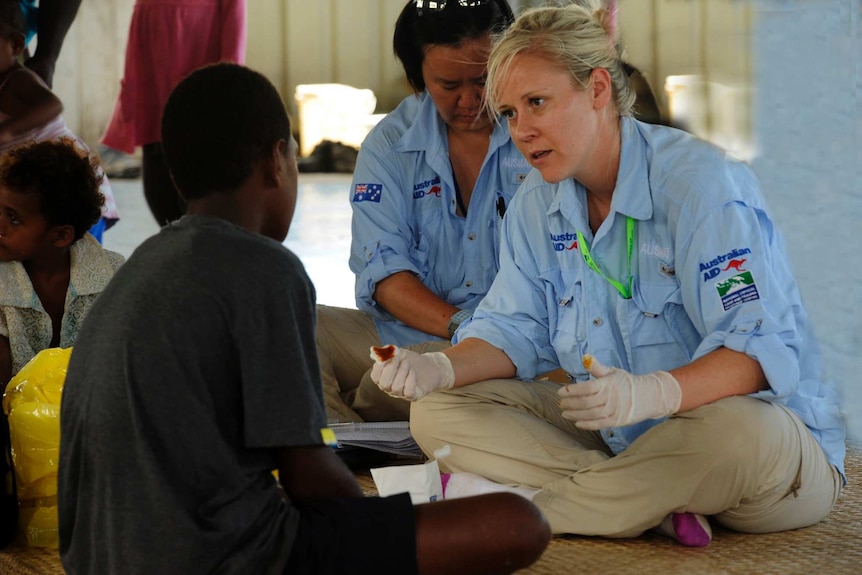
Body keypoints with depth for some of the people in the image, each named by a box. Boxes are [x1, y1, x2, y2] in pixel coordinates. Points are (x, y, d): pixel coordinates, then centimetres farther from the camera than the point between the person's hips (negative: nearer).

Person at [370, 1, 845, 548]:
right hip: (619, 439, 7)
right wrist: (442, 368, -16)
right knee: (438, 412, -7)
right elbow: (514, 330, 8)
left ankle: (527, 506, -25)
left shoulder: (701, 182, -18)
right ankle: (653, 508, -25)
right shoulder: (537, 205, 6)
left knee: (739, 434, -43)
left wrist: (651, 394, -44)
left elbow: (763, 349, -26)